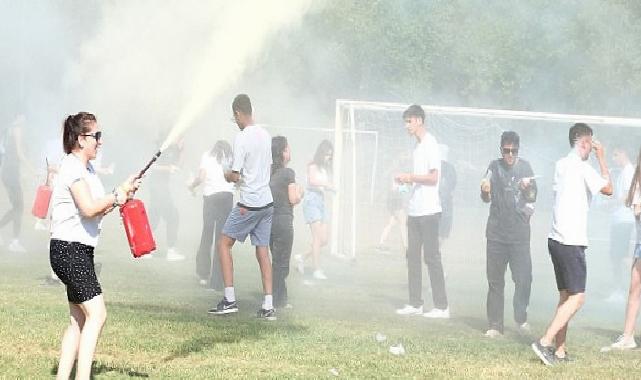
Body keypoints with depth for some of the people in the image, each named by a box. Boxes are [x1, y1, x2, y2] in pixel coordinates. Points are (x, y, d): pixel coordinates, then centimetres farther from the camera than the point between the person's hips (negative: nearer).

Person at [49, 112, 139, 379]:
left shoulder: (87, 169, 18)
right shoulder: (72, 167, -13)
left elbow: (97, 211, 17)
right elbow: (88, 208, -24)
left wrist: (121, 196, 3)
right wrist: (118, 195, -12)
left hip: (80, 252, 11)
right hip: (68, 249, -11)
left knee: (79, 320, 11)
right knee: (96, 313, -18)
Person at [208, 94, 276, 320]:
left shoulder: (241, 138, -15)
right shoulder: (265, 135, 9)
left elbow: (235, 176, -15)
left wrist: (227, 176, 6)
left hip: (249, 204, -7)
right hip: (267, 202, 7)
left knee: (224, 244, 5)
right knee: (263, 250, 8)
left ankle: (230, 300, -1)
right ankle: (268, 306, 3)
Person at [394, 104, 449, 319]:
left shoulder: (430, 144, -10)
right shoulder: (418, 146, 16)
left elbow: (433, 177, -16)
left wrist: (410, 177, -14)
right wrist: (407, 179, 6)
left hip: (428, 210, -9)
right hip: (415, 210, 9)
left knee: (432, 257, -7)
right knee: (413, 256, 9)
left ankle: (441, 306, -4)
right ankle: (415, 304, 14)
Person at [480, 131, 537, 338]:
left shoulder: (525, 167, 5)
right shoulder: (494, 167, 6)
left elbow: (532, 198, 7)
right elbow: (486, 199, 10)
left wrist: (527, 188, -15)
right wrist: (485, 190, -13)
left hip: (519, 233, -1)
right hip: (496, 232, 1)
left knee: (523, 278, -7)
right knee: (495, 280, 2)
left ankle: (521, 318, 13)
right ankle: (495, 326, 6)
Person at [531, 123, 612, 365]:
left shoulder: (561, 165, 12)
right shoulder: (581, 167, -12)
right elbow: (608, 189, -5)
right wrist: (601, 158, 2)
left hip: (557, 239, 9)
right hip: (571, 242, -9)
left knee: (565, 296, 12)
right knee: (577, 297, -8)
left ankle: (559, 350, 10)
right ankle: (545, 342, -17)